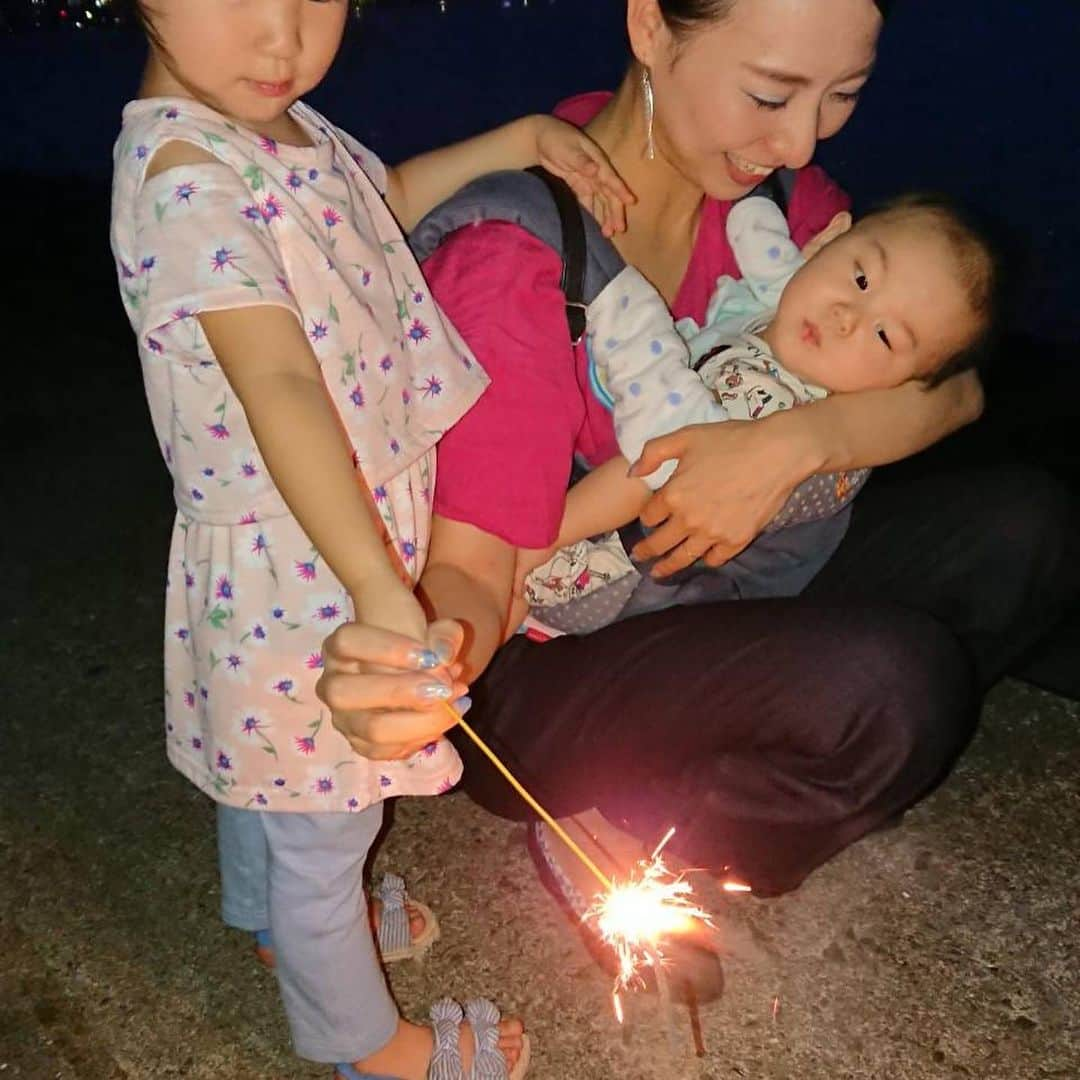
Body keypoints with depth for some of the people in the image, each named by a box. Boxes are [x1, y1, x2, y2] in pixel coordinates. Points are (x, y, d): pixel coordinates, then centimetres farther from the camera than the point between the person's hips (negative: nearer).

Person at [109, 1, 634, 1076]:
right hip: (293, 572, -9)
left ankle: (276, 923, 60)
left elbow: (382, 197, 20)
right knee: (323, 828, 14)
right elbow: (278, 387, -37)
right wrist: (379, 588, -42)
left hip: (336, 540, 9)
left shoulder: (278, 122, 1)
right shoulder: (185, 172, -28)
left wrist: (520, 139, 11)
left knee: (267, 768, 32)